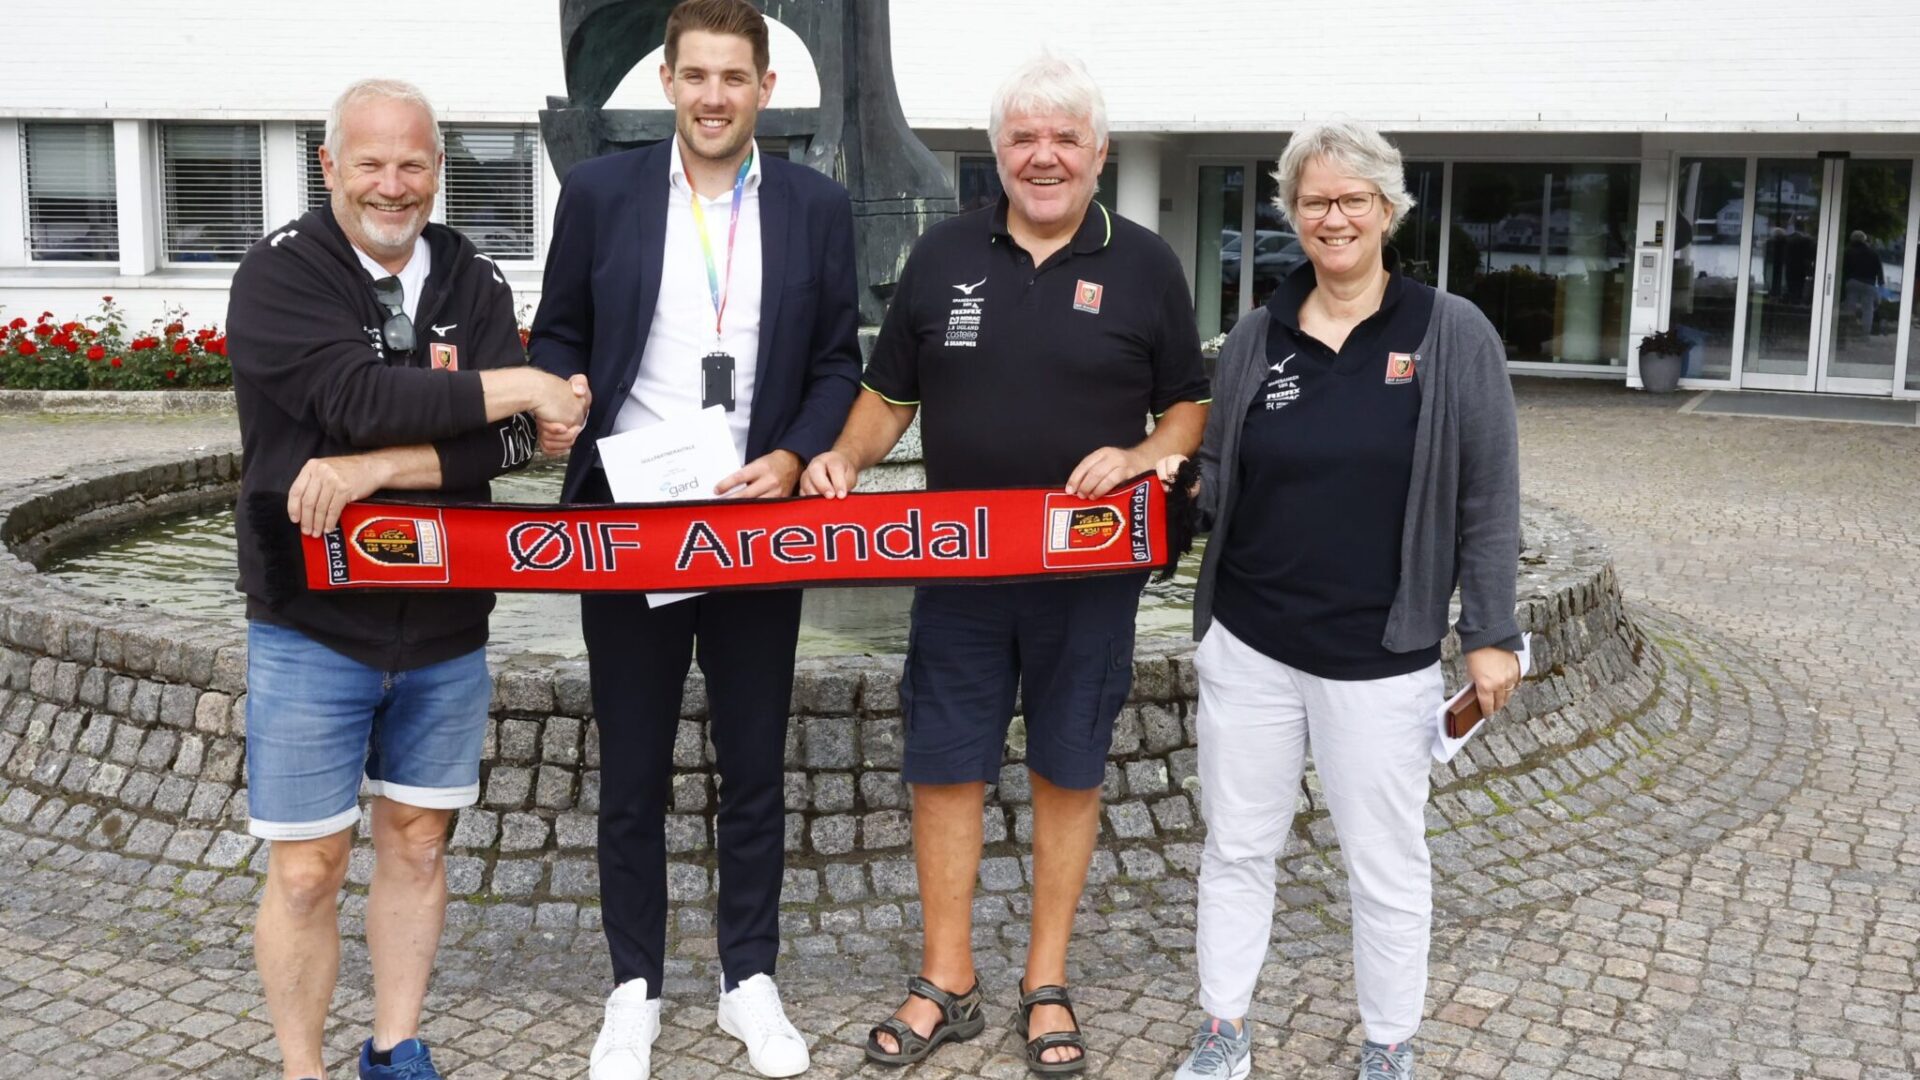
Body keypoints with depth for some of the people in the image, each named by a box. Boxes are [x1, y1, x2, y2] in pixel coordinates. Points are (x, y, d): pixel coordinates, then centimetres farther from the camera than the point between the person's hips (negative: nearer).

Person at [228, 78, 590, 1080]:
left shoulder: (474, 282, 4)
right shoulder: (279, 275, -7)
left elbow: (508, 442, -9)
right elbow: (357, 397, -24)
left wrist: (376, 468, -22)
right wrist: (520, 384, -18)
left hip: (445, 625, 4)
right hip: (310, 627, -4)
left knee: (416, 844, 14)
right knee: (307, 868, 2)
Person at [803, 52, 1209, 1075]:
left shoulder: (1143, 264, 1)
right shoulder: (942, 255, 5)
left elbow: (1190, 409, 5)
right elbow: (889, 394, 10)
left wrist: (1139, 459, -15)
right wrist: (844, 455, -10)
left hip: (1087, 572, -1)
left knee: (1067, 770, 9)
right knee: (943, 768, 5)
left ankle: (1047, 982, 24)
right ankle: (945, 981, 21)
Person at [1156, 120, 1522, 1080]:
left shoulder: (1452, 336, -4)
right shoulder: (1258, 337, 5)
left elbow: (1487, 498, -2)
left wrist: (1490, 632, -5)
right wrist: (1171, 482, -10)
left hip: (1379, 656, -3)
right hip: (1248, 645, 3)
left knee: (1386, 862, 9)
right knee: (1236, 846, 12)